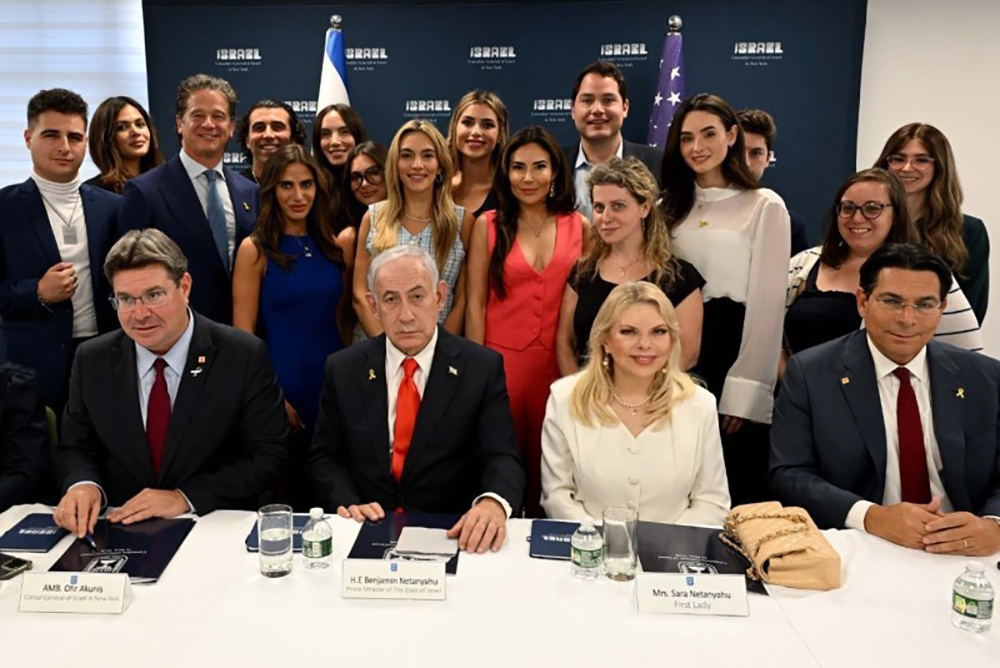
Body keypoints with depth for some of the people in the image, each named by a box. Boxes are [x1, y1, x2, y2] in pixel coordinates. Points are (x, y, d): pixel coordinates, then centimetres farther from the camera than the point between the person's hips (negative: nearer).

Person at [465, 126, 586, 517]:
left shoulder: (579, 226, 4)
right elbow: (475, 304, 0)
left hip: (557, 362, 1)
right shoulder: (488, 225, 1)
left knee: (546, 463, 9)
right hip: (501, 359, -1)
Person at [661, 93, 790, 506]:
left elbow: (767, 304, -8)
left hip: (732, 352, -4)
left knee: (736, 495, 5)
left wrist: (746, 392, -11)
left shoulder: (765, 207, -5)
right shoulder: (670, 206, 11)